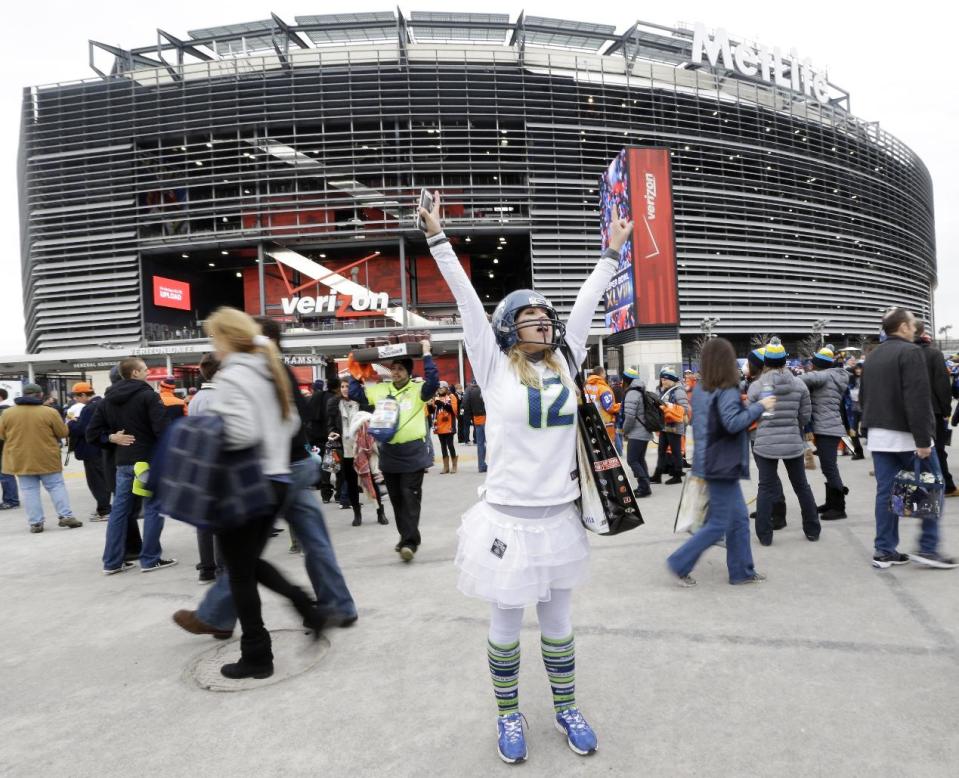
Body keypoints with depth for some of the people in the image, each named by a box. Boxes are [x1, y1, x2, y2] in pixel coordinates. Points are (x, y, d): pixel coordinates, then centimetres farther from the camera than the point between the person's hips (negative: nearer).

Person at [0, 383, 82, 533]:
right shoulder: (50, 412, -10)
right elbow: (63, 433, -3)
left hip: (20, 460, 2)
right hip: (47, 459, -2)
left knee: (29, 491, 7)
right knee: (56, 486, 7)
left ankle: (35, 523, 7)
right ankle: (65, 516, 2)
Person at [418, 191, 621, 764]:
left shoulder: (565, 363, 6)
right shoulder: (496, 368, -4)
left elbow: (585, 305, 12)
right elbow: (467, 299, -8)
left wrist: (612, 253, 20)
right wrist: (438, 237, -10)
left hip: (561, 514, 4)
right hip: (510, 517, -3)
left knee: (559, 622, 19)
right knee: (506, 624, 13)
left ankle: (566, 708, 39)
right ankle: (509, 715, 34)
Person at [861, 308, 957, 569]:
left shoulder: (872, 356, 14)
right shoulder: (910, 352, -11)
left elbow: (864, 397, 18)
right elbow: (918, 400, -19)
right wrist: (923, 439, -20)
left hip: (878, 435, 7)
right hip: (906, 435, -7)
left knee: (886, 492, 7)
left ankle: (885, 551, 8)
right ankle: (928, 548, 7)